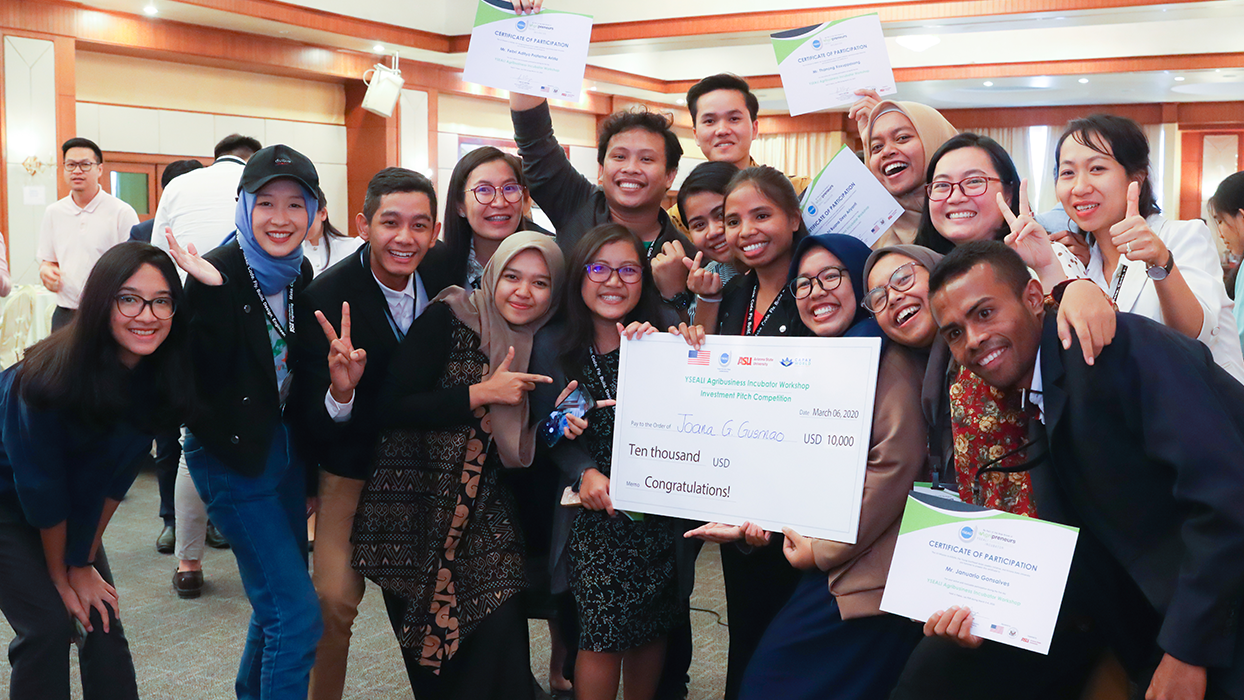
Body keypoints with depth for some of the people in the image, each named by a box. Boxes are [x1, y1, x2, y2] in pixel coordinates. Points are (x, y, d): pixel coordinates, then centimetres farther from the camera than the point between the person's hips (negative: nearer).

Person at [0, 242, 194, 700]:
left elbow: (116, 474, -7)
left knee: (102, 620, -1)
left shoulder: (159, 374, -17)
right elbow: (41, 484, -22)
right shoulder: (55, 374, -33)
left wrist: (83, 563, -3)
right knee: (47, 623, -13)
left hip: (72, 505, 5)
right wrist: (61, 575, -9)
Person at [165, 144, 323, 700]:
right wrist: (209, 293, -33)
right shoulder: (219, 275, -18)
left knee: (279, 598, 20)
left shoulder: (299, 274, 2)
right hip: (231, 455, -7)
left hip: (283, 445, 8)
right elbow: (204, 376, -24)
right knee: (298, 611, -10)